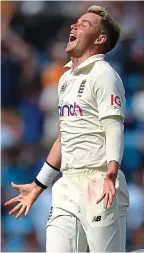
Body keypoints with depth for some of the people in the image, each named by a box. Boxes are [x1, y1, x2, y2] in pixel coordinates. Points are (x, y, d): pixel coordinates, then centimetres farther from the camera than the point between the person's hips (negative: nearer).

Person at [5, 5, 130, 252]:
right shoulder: (66, 79, 20)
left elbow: (114, 128, -20)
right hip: (68, 187, 8)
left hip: (99, 186, -8)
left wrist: (111, 171, -37)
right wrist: (38, 186, 31)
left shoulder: (103, 74, -6)